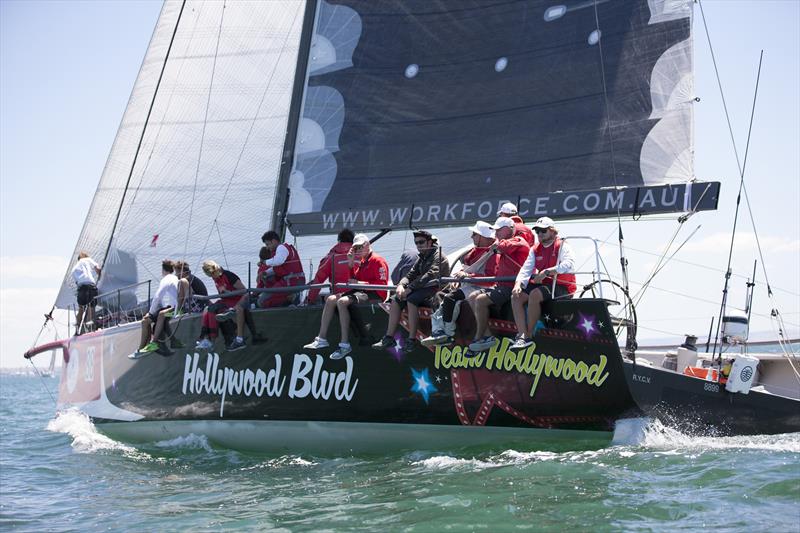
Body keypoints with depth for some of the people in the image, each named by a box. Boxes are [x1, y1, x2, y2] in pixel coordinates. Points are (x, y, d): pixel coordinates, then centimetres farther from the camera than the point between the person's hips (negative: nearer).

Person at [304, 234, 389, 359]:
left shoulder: (377, 260, -8)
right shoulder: (361, 262, 20)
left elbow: (382, 283, -17)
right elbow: (355, 279, 16)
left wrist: (360, 283, -19)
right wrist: (351, 264, 5)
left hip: (375, 294, -9)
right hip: (361, 291, 10)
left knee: (342, 301, -29)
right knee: (331, 299, -2)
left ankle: (345, 344, -32)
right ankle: (321, 339, -6)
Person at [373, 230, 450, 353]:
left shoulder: (438, 256, -8)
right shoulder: (421, 258, 20)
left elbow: (430, 275, -23)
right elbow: (410, 275, 15)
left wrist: (410, 288, -25)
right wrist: (401, 285, -9)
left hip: (436, 291, -9)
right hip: (423, 291, 9)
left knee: (411, 300, -32)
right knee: (396, 300, -7)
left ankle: (412, 340, -30)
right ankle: (389, 338, -11)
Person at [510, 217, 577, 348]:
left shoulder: (562, 246, -5)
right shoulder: (535, 250, 14)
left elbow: (568, 264, -24)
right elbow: (526, 269, 4)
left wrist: (546, 272, -31)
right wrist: (518, 284, -16)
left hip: (562, 287, -7)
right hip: (543, 284, 7)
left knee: (534, 294, -33)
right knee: (516, 296, -12)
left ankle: (529, 335, -24)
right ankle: (522, 335, -20)